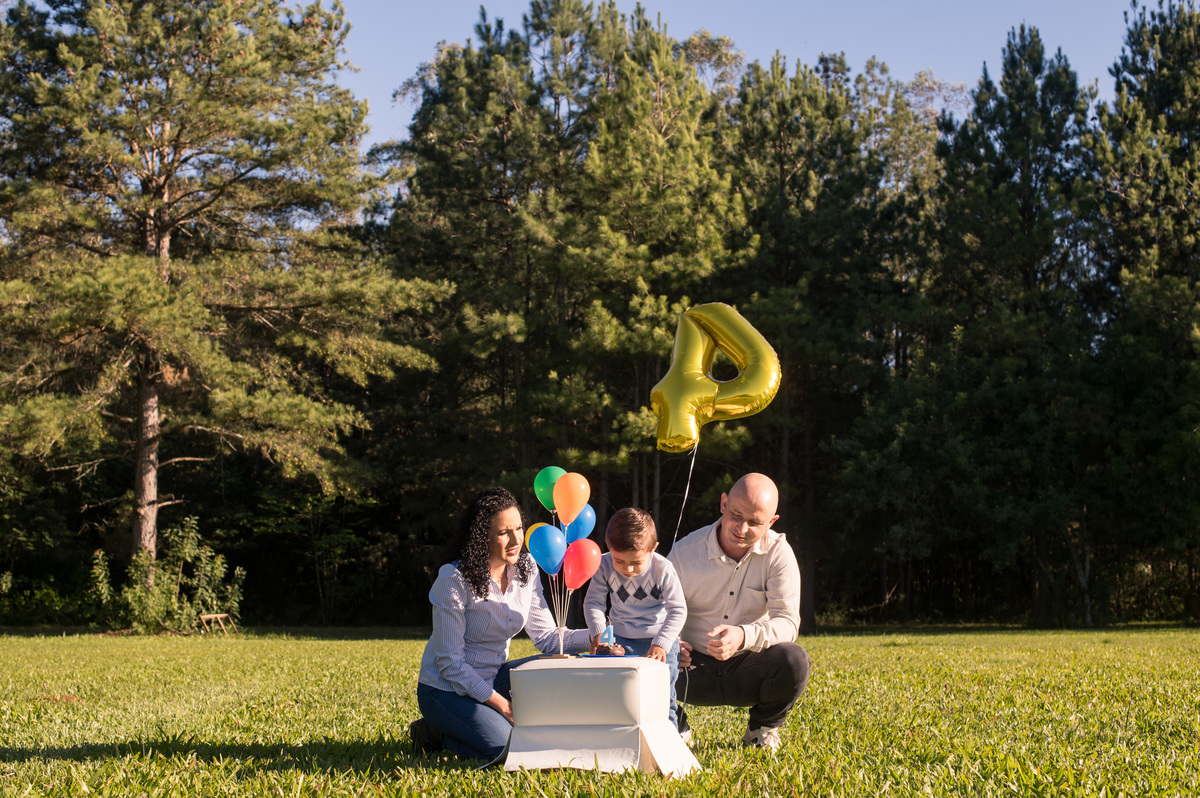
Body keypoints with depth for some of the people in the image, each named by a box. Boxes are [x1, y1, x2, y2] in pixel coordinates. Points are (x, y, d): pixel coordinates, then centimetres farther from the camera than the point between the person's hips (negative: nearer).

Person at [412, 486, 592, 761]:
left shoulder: (525, 568, -3)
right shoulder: (454, 579, -22)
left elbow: (545, 635, -4)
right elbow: (450, 662, -19)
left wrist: (595, 637, -23)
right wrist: (500, 703, -21)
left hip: (493, 677, 7)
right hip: (447, 687, -6)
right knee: (506, 748, -26)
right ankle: (435, 732, 1)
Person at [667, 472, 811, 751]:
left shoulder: (778, 553, -9)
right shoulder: (685, 553, -8)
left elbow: (787, 623, -17)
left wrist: (744, 636, -39)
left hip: (748, 669, 0)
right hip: (695, 668, 0)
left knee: (794, 660, -32)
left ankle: (762, 728, 2)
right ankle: (675, 724, 7)